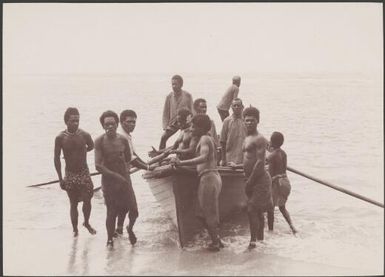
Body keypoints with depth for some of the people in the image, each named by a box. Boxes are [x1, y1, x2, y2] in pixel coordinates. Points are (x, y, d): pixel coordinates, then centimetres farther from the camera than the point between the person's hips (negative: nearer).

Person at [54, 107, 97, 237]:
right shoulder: (60, 137, -11)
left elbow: (91, 146, 14)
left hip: (84, 173, 1)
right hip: (70, 175, -1)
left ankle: (87, 223, 22)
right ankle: (75, 229, 19)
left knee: (87, 201, -3)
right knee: (73, 203, 5)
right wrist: (60, 179, -6)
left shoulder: (84, 135, -9)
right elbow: (56, 158, -5)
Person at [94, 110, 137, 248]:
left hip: (124, 178, 2)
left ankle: (130, 229, 29)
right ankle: (110, 239, 26)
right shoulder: (100, 141, -11)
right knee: (111, 213, 4)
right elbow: (98, 166, -17)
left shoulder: (123, 139, -1)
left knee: (134, 210, -3)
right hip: (108, 181, -2)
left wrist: (120, 158, -2)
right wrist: (115, 175, -21)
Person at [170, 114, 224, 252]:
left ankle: (215, 243, 8)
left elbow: (203, 158, -29)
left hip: (208, 177, -10)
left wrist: (181, 163, -34)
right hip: (213, 177, 10)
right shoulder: (209, 139, 19)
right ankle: (216, 240, 20)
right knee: (203, 213, 15)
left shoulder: (204, 139, -11)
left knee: (208, 213, 0)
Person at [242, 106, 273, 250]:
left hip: (259, 179, -9)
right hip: (252, 179, 9)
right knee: (257, 211, 15)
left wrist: (250, 181, -20)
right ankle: (260, 239, 23)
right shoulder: (247, 139, 16)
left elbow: (260, 162, -20)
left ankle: (253, 240, -8)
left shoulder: (259, 139, -13)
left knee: (252, 210, -12)